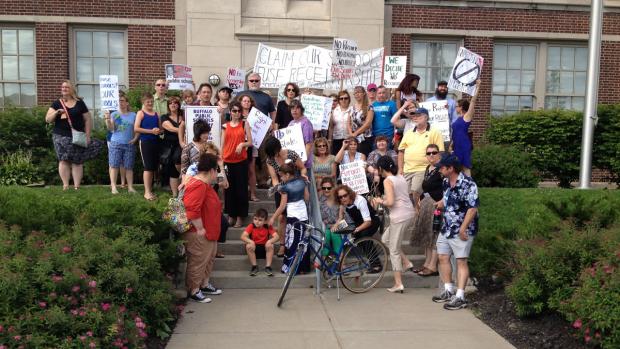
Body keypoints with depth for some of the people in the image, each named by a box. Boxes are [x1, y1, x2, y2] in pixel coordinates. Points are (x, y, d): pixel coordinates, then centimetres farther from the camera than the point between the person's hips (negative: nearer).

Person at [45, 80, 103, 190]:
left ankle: (77, 186, -1)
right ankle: (65, 185, -3)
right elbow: (48, 119, 2)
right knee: (64, 160, -6)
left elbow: (88, 120, 8)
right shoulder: (56, 103, 9)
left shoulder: (79, 103, 8)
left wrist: (87, 135, 0)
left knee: (77, 161, -3)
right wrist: (56, 112, -17)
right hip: (61, 136, 0)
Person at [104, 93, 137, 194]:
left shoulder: (133, 115, 8)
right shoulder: (114, 114, 6)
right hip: (116, 143, 0)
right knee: (114, 165, -4)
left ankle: (130, 187, 6)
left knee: (129, 166, 3)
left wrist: (135, 138, -6)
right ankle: (113, 187, -3)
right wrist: (107, 119, -19)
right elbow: (110, 128, -3)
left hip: (129, 144, 1)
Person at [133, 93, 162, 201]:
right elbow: (136, 128, -11)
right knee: (148, 167, -10)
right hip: (145, 142, -5)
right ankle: (147, 192, -10)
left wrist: (159, 131, -4)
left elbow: (160, 128, 20)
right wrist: (151, 131, -16)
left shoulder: (156, 114, 14)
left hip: (155, 142, 6)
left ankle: (150, 189, 19)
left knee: (154, 167, 9)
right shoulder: (141, 113, 0)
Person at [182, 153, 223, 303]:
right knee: (198, 262, 1)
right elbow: (192, 209, -31)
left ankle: (204, 284, 35)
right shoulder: (198, 185, -23)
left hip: (209, 232, 11)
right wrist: (200, 229, -24)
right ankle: (194, 291, 13)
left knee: (209, 260, 22)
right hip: (198, 235, -11)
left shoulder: (204, 184, 11)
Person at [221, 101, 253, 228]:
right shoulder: (225, 126, 7)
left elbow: (250, 142, 2)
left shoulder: (245, 124, 3)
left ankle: (240, 216, 13)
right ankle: (231, 215, 19)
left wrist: (242, 144, -19)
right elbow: (222, 145, 7)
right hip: (228, 161, 2)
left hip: (241, 161, -2)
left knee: (241, 189, 2)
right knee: (229, 189, 7)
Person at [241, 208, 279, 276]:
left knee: (270, 245, -29)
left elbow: (276, 237, -22)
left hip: (264, 248, 0)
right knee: (249, 246, -30)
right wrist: (250, 241, -43)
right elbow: (243, 236, -24)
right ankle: (254, 267, -15)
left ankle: (268, 267, -20)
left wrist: (270, 241, -42)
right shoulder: (251, 226, -13)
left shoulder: (268, 227, -12)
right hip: (254, 248, 0)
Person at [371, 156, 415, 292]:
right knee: (386, 239, 25)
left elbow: (390, 202, -19)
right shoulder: (400, 177, 13)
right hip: (410, 213, 8)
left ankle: (398, 284, 8)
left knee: (394, 250, 4)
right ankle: (406, 262, 20)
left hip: (399, 217, -8)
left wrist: (380, 201, 0)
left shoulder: (388, 180, -11)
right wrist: (383, 198, 15)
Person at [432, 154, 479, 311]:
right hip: (446, 228, 9)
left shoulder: (467, 184, -19)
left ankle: (460, 297, 3)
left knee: (461, 261, -3)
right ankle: (448, 291, 26)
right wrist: (440, 204, 5)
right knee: (443, 258, 13)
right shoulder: (446, 182, 7)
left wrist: (463, 228, -23)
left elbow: (473, 208, -22)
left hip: (461, 231, -9)